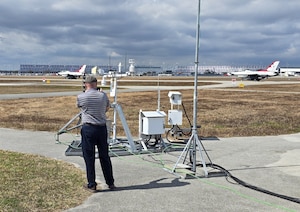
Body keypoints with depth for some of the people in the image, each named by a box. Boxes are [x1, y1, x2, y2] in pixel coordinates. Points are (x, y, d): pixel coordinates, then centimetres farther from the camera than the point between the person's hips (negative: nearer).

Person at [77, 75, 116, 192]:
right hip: (102, 128, 3)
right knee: (104, 156, 13)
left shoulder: (81, 97, -7)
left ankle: (92, 185, 11)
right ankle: (110, 183, 22)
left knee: (89, 157, 6)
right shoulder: (103, 95, 0)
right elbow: (107, 108, 15)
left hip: (88, 129, -3)